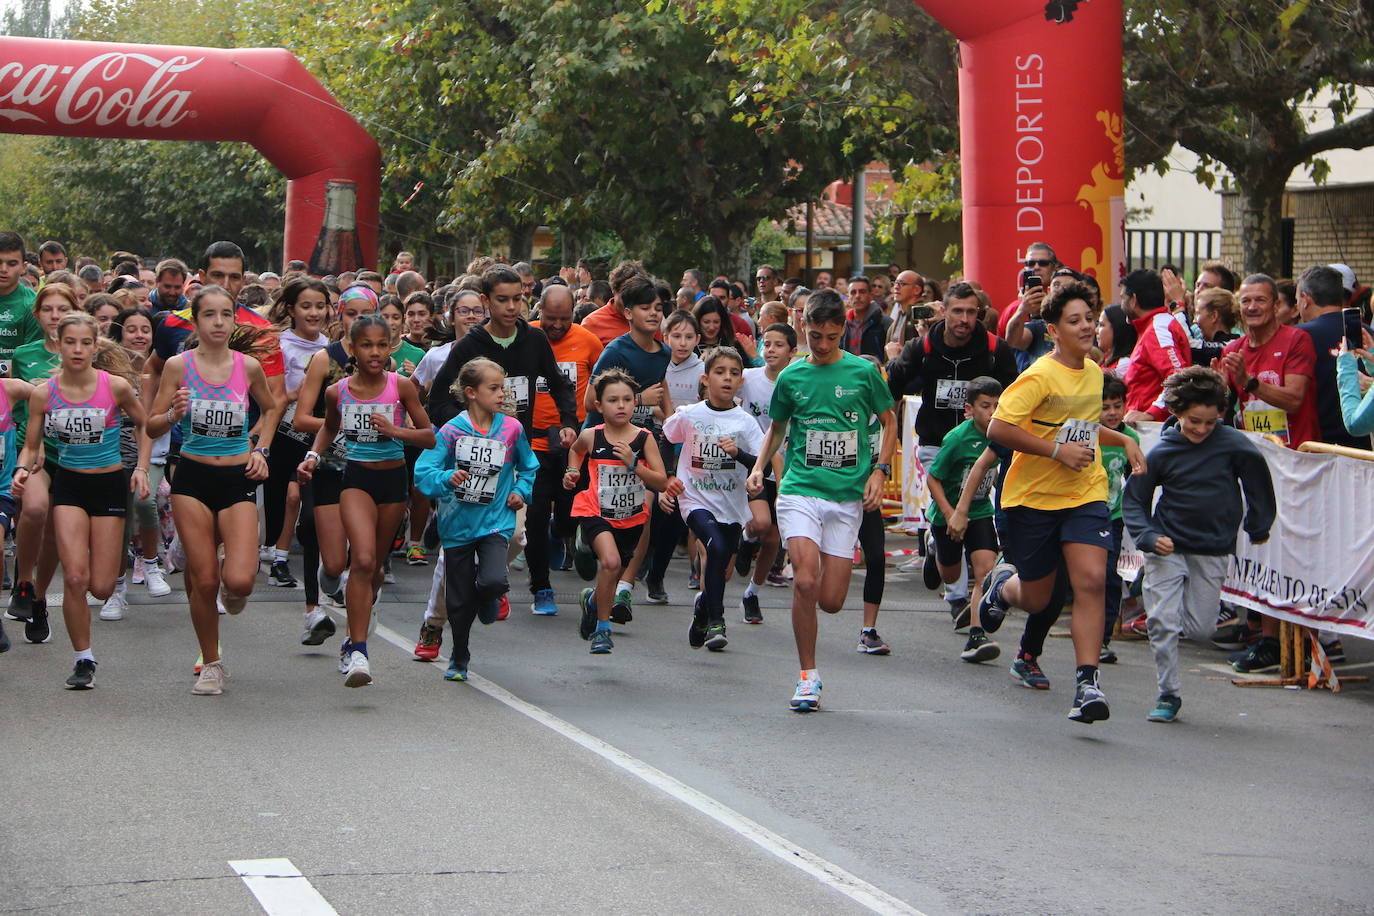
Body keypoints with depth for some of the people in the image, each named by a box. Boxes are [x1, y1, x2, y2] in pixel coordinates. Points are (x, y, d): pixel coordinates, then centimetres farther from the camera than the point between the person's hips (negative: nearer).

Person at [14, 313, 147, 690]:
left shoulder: (116, 386, -12)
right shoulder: (43, 393, -8)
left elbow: (144, 424, 5)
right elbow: (31, 446, 1)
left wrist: (141, 468, -3)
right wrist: (22, 470, -19)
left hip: (110, 484, -1)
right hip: (68, 485, 1)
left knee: (101, 588, -1)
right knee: (74, 578, -15)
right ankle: (83, 660, 2)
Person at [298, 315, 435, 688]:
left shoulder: (401, 387, -9)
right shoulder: (337, 391, -5)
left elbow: (429, 437, -5)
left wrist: (395, 431, -21)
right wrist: (313, 455, 2)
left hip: (394, 479, 1)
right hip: (356, 479, -1)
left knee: (373, 565, 15)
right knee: (363, 561, -20)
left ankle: (353, 642, 39)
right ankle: (358, 653, -22)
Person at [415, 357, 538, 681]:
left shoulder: (511, 429, 0)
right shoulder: (451, 430, -8)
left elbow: (529, 466, 18)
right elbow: (423, 473, -12)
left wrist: (521, 490, 3)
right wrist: (447, 479, -29)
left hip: (495, 520, 1)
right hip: (458, 522, -1)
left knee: (494, 581, -23)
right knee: (459, 599, 6)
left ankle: (488, 600, 16)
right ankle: (459, 658, 29)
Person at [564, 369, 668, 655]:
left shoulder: (644, 439, -12)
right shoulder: (591, 436, -10)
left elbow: (661, 482, -14)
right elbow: (575, 449, 15)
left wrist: (633, 464, -26)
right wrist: (573, 473, -1)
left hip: (632, 516, 3)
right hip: (596, 512, -3)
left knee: (615, 575, 16)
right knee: (610, 562, -27)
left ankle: (592, 600, 52)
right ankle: (602, 629, -11)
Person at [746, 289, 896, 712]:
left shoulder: (863, 372, 3)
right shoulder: (790, 377, 6)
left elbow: (889, 423, 14)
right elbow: (776, 428, 21)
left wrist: (879, 470, 1)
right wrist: (759, 466, 6)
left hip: (848, 497, 0)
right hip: (800, 490, 0)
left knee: (831, 601, -3)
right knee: (806, 582, -19)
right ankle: (808, 677, -5)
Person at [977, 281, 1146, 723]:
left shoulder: (1093, 372, 9)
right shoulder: (1040, 376, -15)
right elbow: (998, 429, -22)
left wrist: (1124, 441, 14)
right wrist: (1057, 450, -23)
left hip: (1085, 494, 4)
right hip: (1033, 499, -4)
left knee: (1090, 580, -17)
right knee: (1038, 599, 8)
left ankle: (1087, 683, -16)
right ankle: (1002, 583, 46)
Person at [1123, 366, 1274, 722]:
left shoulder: (1232, 444, -8)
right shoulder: (1162, 452, -7)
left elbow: (1257, 479, 8)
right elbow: (1134, 499, 0)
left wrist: (1258, 526, 14)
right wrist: (1150, 537, -15)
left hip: (1213, 552, 1)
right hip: (1168, 546, 0)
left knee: (1200, 631, 1)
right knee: (1162, 622, -8)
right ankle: (1168, 695, 5)